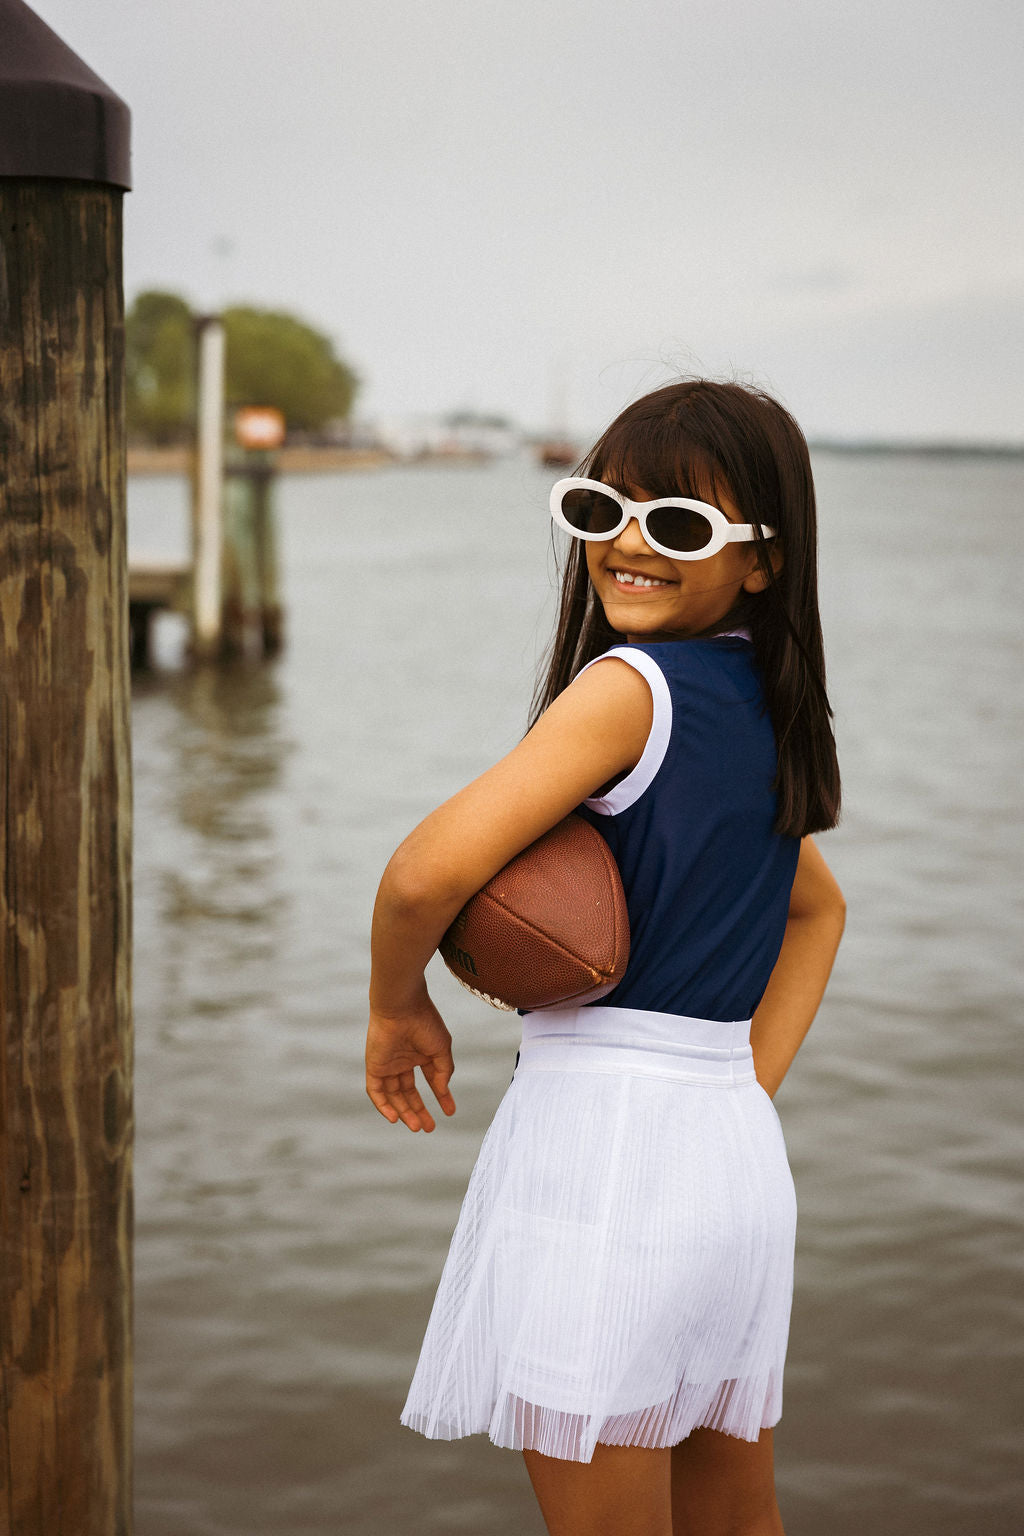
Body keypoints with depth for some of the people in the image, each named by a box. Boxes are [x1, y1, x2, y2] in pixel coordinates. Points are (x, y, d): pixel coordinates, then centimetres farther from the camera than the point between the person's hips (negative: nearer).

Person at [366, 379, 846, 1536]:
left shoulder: (631, 685, -14)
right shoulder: (767, 712, 12)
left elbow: (429, 870, -22)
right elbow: (818, 909, 27)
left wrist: (396, 1001, -3)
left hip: (601, 1133, -8)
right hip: (738, 1150, 9)